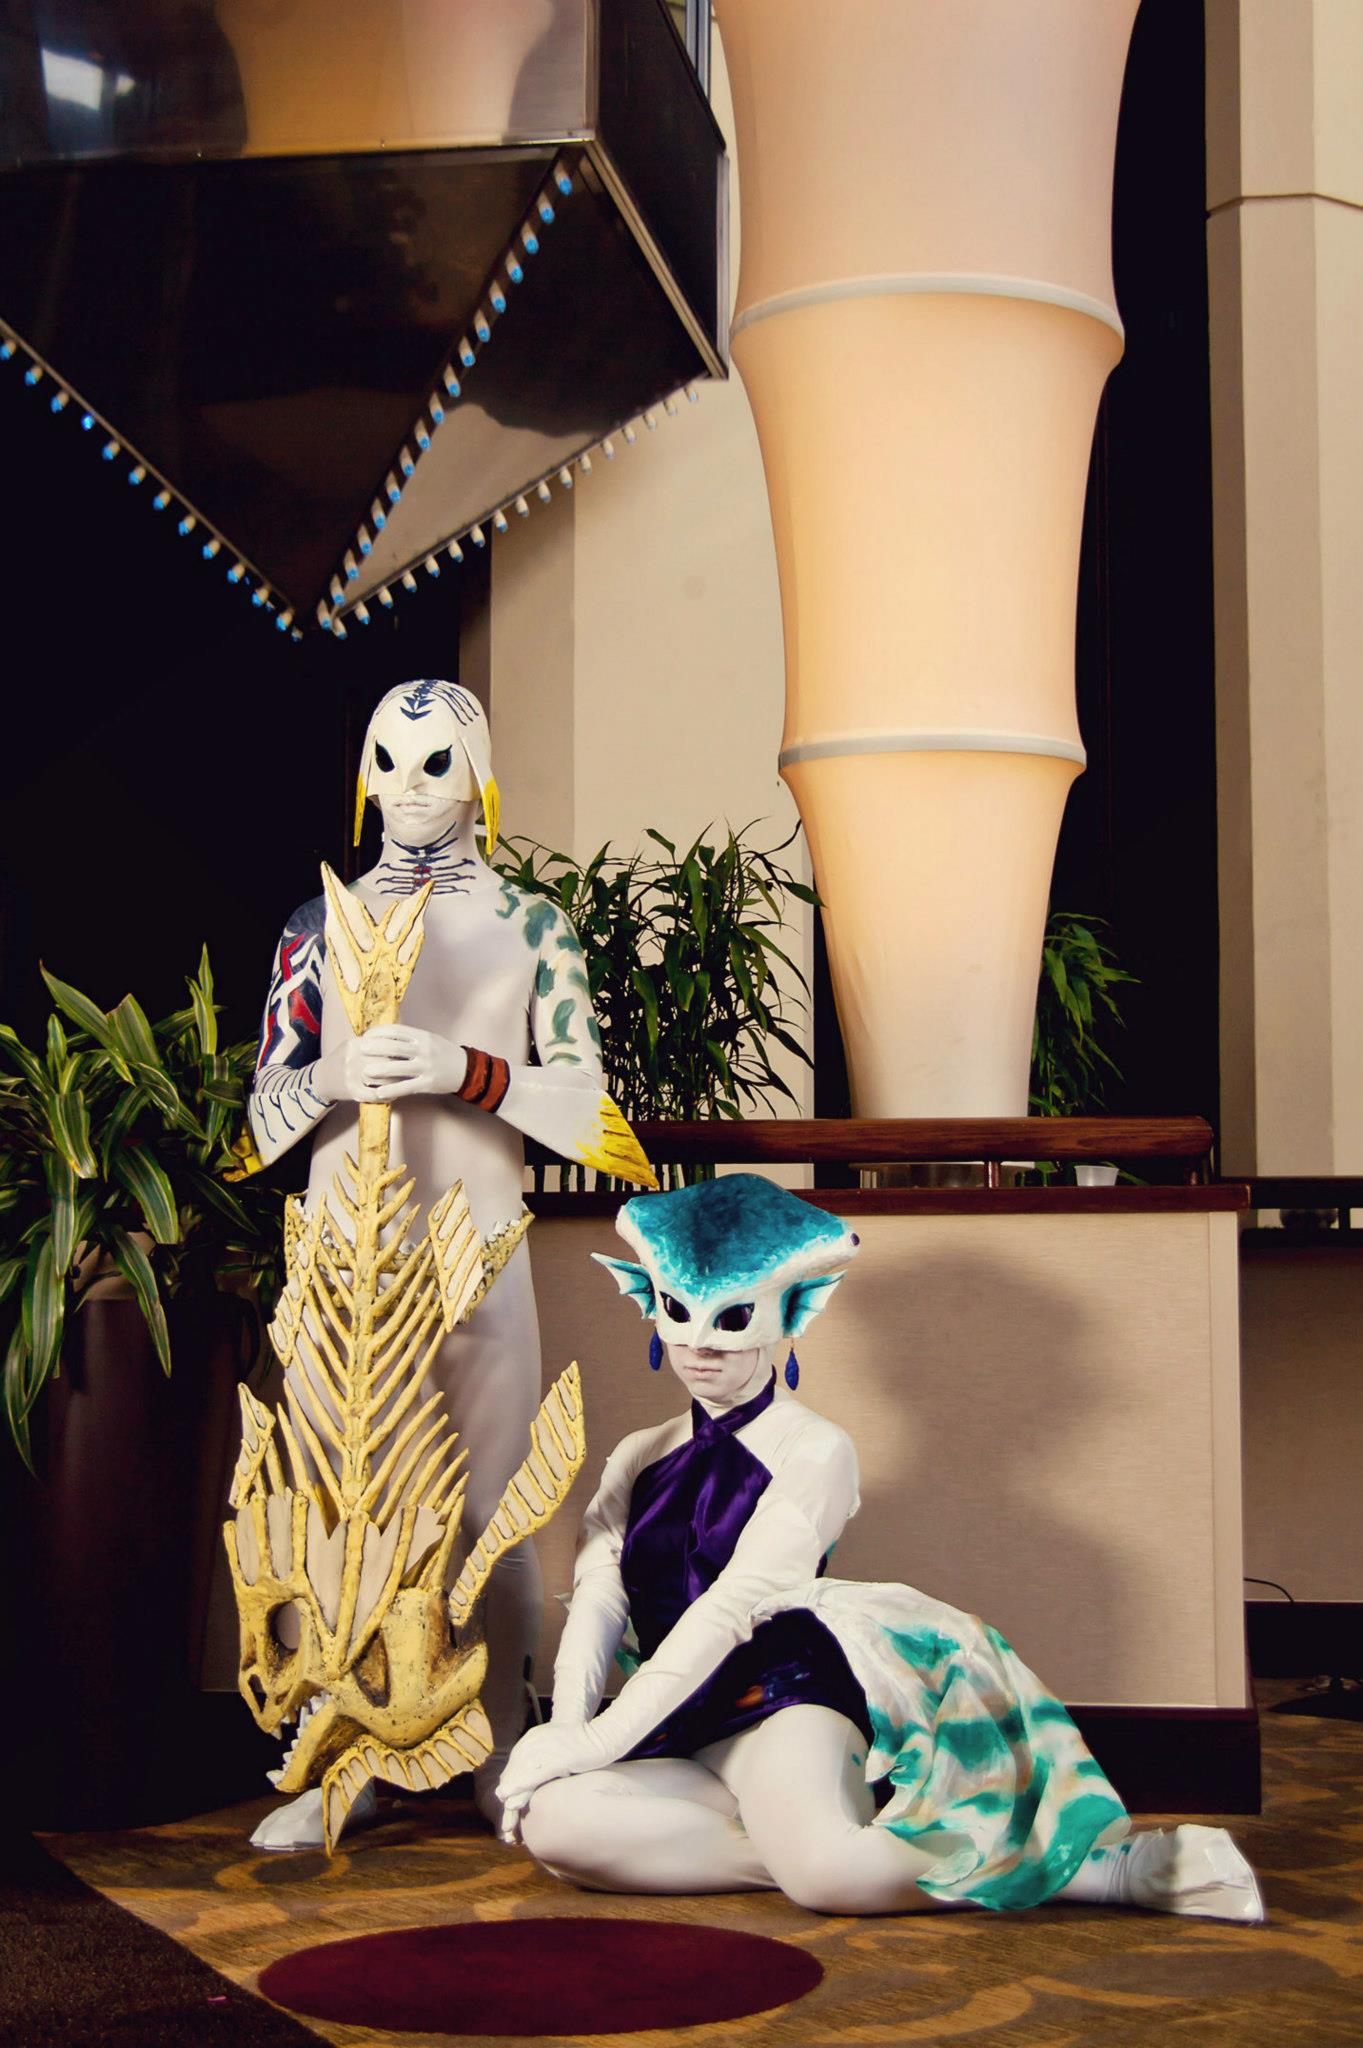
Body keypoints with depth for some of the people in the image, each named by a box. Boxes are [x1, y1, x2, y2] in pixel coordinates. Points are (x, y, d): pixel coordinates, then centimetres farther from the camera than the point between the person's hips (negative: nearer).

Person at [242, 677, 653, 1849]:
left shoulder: (531, 926, 7)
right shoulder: (323, 924, 12)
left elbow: (584, 1106, -1)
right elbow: (266, 1110, 8)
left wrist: (467, 1071, -17)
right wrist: (334, 1075, -13)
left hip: (475, 1242, -1)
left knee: (494, 1504, -1)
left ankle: (507, 1755, 10)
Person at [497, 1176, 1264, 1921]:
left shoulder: (813, 1450, 3)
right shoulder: (638, 1460, 20)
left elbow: (734, 1603, -9)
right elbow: (595, 1601, 6)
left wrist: (602, 1739, -16)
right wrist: (568, 1728, -15)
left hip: (777, 1695, -4)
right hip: (678, 1728, 5)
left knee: (826, 1868, -35)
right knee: (552, 1818, -27)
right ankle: (790, 1838, -17)